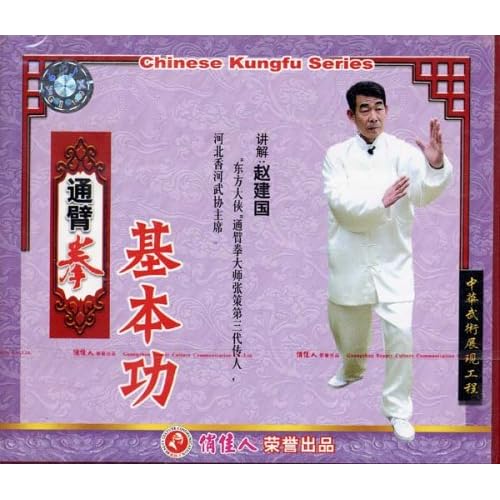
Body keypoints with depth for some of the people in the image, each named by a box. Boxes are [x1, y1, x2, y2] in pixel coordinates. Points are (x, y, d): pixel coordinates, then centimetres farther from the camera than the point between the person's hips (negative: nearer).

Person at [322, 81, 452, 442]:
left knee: (400, 332, -13)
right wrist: (380, 201, -34)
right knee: (348, 327, 19)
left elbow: (425, 193, -25)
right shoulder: (338, 154, -3)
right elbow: (340, 203, -17)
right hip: (350, 259, 2)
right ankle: (352, 369, 53)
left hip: (392, 259, -2)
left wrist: (436, 164, -46)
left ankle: (398, 409, 6)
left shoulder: (403, 152, -8)